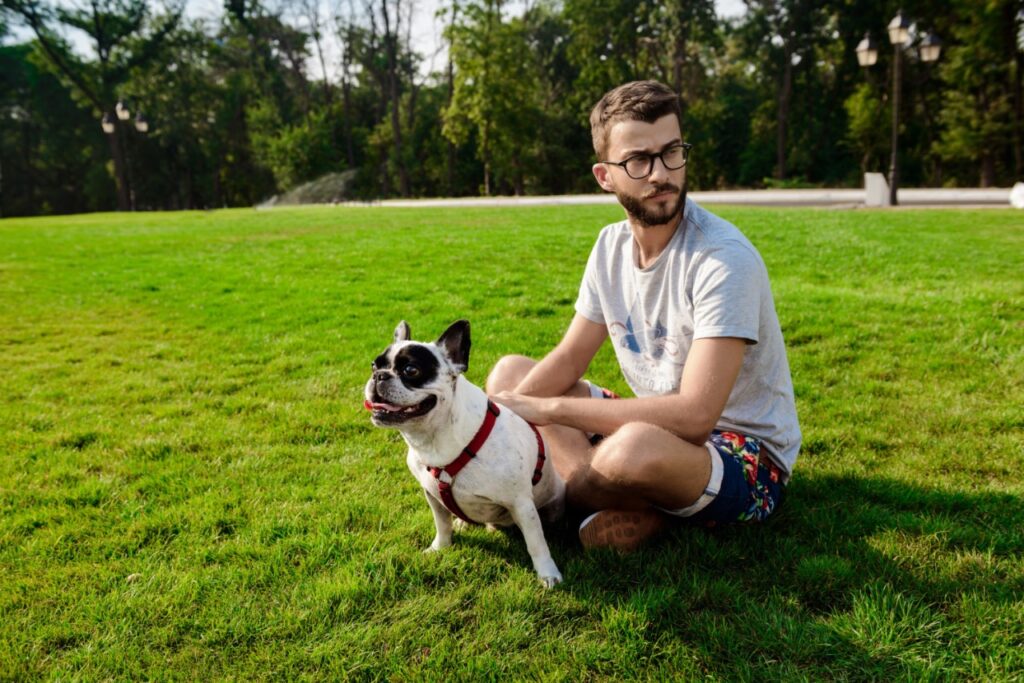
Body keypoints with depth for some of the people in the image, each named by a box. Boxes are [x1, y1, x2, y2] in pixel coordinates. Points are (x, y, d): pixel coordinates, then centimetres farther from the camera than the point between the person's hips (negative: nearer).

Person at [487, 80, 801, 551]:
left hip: (746, 457, -8)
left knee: (637, 446, -42)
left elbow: (694, 416, -31)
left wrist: (548, 409, -27)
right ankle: (642, 508, -10)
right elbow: (567, 359, 5)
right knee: (509, 374, 5)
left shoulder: (724, 258, -24)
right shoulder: (612, 244, -1)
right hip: (660, 427, 8)